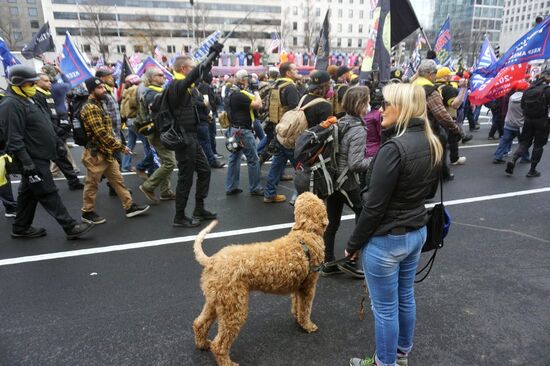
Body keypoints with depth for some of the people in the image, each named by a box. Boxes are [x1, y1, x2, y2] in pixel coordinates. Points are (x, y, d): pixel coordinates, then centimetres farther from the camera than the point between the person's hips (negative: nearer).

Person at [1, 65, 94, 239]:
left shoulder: (25, 100, 15)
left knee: (29, 193, 17)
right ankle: (71, 227, -3)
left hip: (39, 157, 10)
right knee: (49, 194, -6)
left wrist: (54, 143, 24)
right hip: (33, 160, -10)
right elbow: (14, 139, -23)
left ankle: (21, 228, 28)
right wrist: (26, 162, -26)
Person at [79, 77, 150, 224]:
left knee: (118, 180, 11)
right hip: (95, 154, -9)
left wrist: (115, 148, 17)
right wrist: (121, 147, -20)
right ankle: (87, 212, 18)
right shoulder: (90, 108, -18)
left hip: (107, 152, 9)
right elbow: (101, 133, -25)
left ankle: (130, 206, 17)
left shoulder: (98, 105, 14)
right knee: (92, 184, 4)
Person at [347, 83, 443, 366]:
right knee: (405, 298, 25)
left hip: (386, 240, -9)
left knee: (385, 308, 10)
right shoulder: (433, 144, 2)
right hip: (417, 232, 9)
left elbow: (374, 206, -22)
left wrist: (354, 243, -11)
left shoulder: (395, 147, -26)